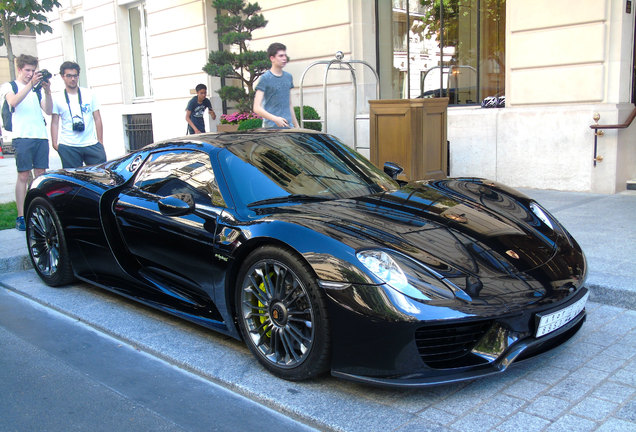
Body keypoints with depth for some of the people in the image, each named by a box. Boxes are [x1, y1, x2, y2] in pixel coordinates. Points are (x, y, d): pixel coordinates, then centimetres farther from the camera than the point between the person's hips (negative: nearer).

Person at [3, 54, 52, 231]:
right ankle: (21, 217, -4)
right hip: (22, 137, -4)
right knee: (23, 176, -6)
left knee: (40, 175, 2)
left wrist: (47, 91, -6)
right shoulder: (9, 86, 10)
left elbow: (48, 111, 9)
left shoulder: (37, 89, 19)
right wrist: (30, 84, -19)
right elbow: (13, 102, -12)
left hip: (41, 136, 4)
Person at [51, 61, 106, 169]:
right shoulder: (57, 98, 7)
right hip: (68, 148, -1)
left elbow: (97, 119, 10)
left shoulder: (89, 94, 10)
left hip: (91, 144, 1)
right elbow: (54, 123, 7)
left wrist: (100, 142, 5)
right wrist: (55, 143, -3)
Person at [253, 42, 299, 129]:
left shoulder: (288, 77, 16)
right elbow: (257, 108, -11)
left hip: (288, 126, 6)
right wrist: (275, 119, -24)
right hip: (271, 127, -6)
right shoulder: (265, 78, -4)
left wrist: (296, 126, 20)